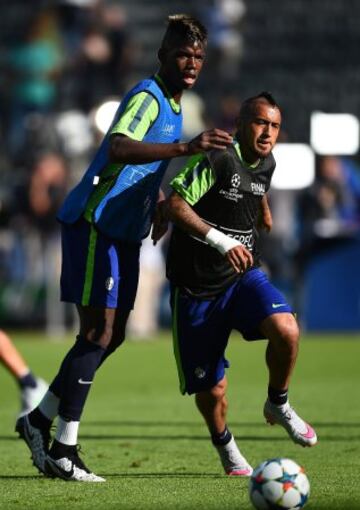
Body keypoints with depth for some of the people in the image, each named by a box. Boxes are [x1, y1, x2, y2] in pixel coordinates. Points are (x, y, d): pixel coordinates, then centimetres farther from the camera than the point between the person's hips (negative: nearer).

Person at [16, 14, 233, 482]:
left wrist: (158, 204, 16)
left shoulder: (171, 105, 15)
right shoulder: (147, 97, -17)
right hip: (94, 224, -10)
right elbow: (118, 149, -37)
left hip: (123, 232, 10)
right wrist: (187, 148, -47)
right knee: (98, 333, -12)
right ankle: (62, 450, -8)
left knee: (111, 336, 10)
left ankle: (39, 421, 21)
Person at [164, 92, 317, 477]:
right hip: (197, 285, -5)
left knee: (286, 330, -26)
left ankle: (278, 406, 2)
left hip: (244, 275, 5)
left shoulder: (266, 164, 4)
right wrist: (220, 241, -34)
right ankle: (224, 444, 35)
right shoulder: (217, 159, -19)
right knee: (211, 391, 1)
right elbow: (175, 204, -26)